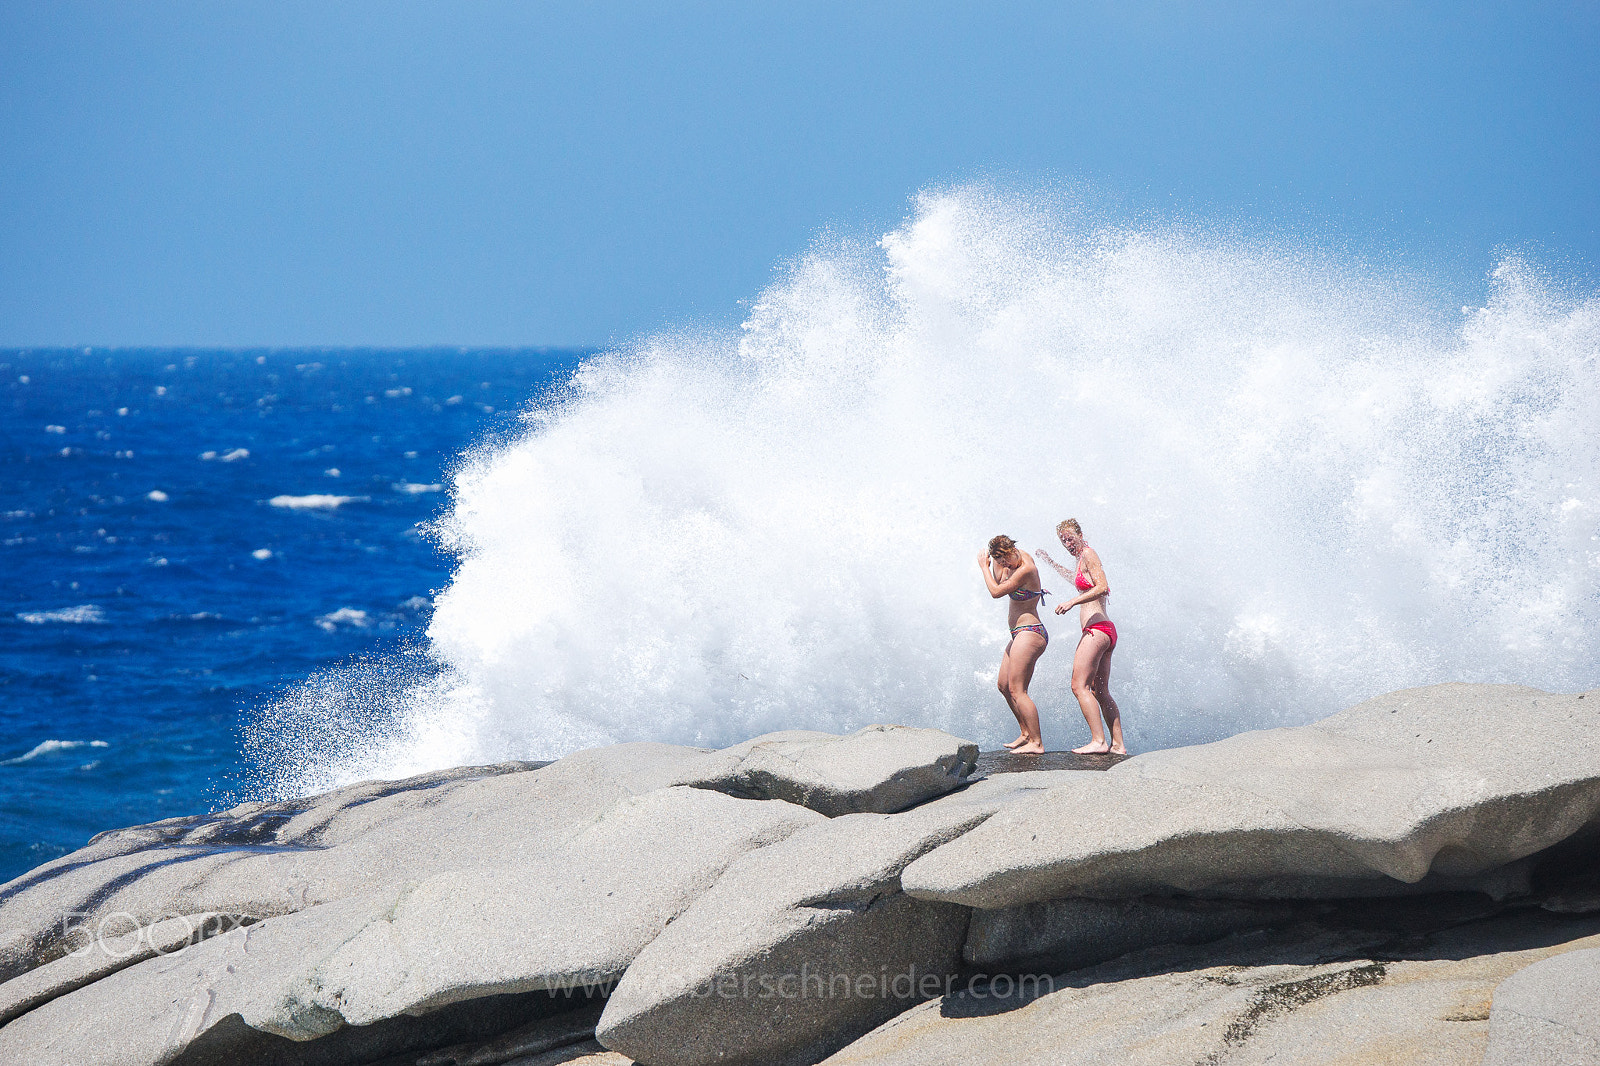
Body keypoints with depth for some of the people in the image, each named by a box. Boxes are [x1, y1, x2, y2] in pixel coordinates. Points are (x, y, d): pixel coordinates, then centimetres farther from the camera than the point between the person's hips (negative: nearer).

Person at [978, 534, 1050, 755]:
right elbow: (998, 582, 18)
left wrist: (984, 567, -3)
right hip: (1020, 635, 11)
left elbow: (996, 591, -16)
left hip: (1029, 634, -11)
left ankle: (1036, 743, -13)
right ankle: (1027, 733, 22)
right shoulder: (1019, 559, 7)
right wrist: (995, 563, 2)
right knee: (1004, 685, 16)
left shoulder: (1026, 569, -21)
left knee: (1016, 690, -12)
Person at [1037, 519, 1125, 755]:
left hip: (1095, 629, -10)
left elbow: (1102, 587, -20)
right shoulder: (1082, 558, 22)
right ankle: (1118, 744, 10)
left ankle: (1098, 740, -20)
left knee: (1080, 686, -13)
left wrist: (1072, 602, -21)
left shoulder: (1088, 554, -6)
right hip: (1104, 632, 10)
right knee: (1100, 692, 11)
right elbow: (1077, 580, 45)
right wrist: (1052, 563, 50)